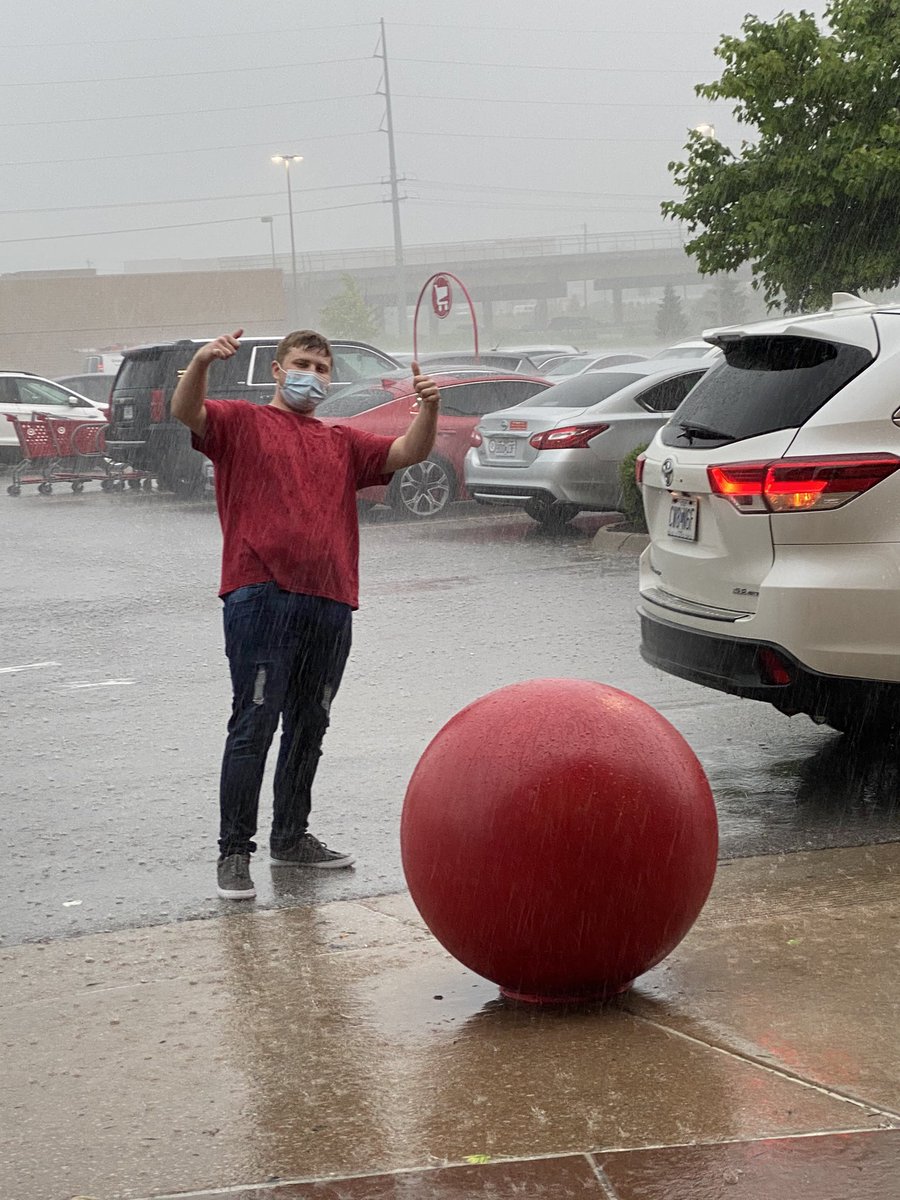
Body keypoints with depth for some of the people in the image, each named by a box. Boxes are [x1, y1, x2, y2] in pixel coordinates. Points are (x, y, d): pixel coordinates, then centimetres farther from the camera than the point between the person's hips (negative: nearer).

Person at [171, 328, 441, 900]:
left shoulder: (341, 441, 22)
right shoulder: (243, 422, 8)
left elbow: (410, 452, 13)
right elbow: (186, 412, -11)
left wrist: (429, 407, -6)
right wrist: (201, 364, -31)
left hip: (330, 604, 6)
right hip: (261, 595, -6)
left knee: (309, 726, 14)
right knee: (254, 724, -8)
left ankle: (291, 837, 27)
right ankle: (234, 851, -4)